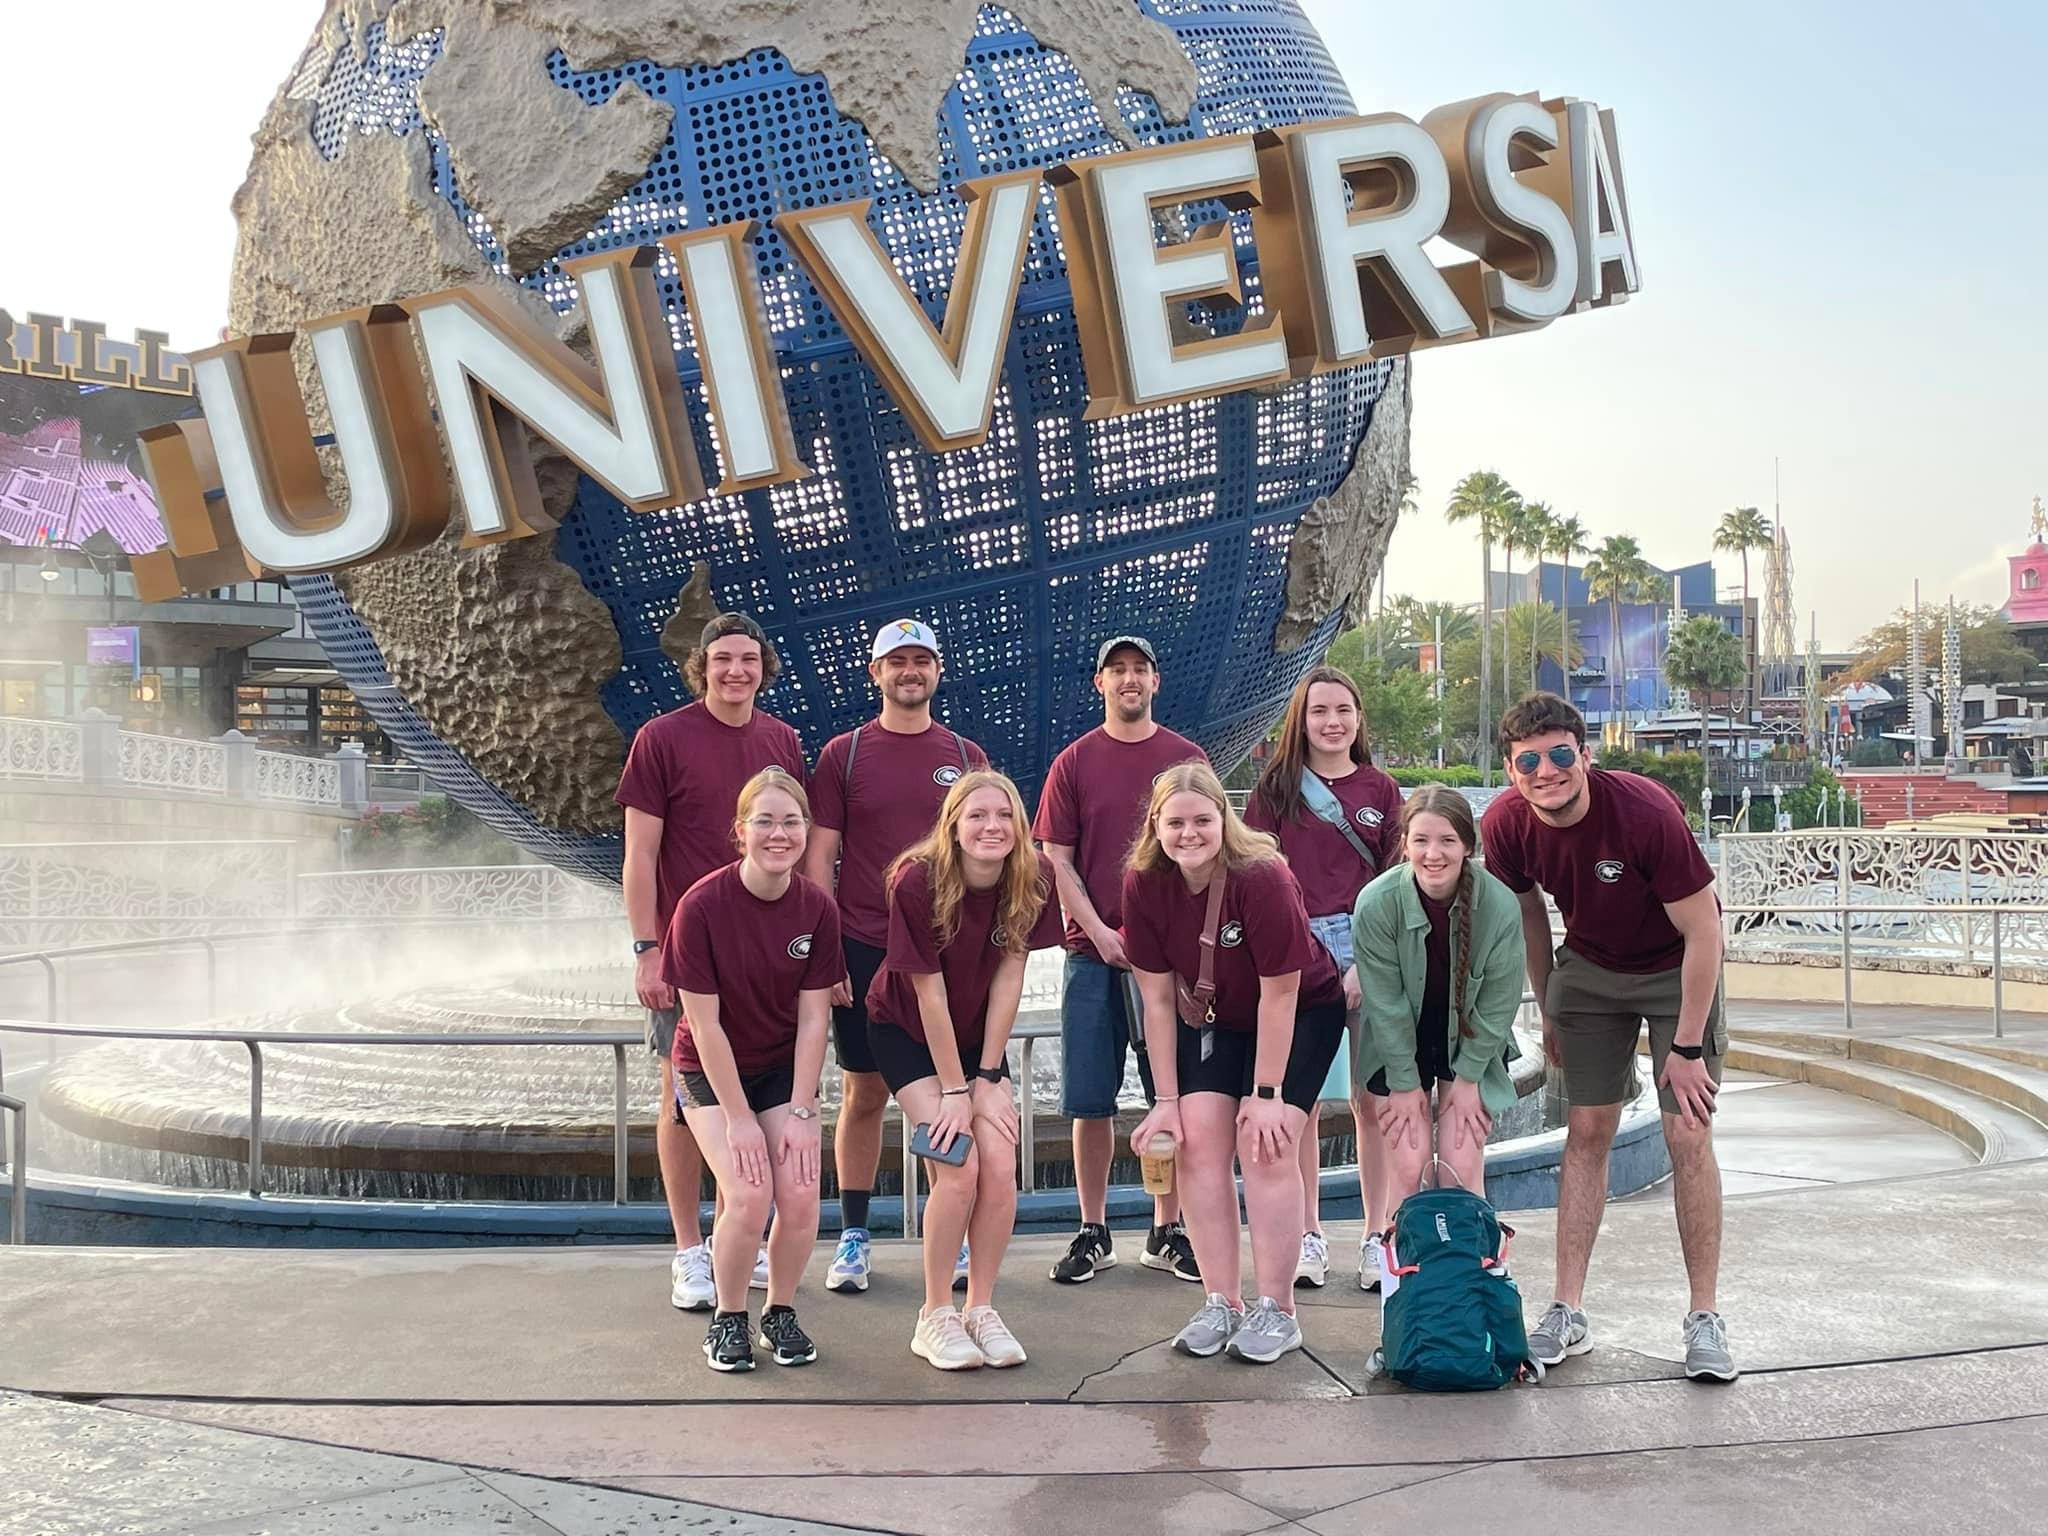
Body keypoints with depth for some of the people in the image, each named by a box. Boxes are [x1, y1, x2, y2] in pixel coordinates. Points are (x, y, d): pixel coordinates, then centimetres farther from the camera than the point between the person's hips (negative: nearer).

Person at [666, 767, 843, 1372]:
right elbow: (705, 1022, -18)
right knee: (748, 1194, -21)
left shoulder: (818, 908, -12)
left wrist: (800, 1112, -13)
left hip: (784, 1067, 3)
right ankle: (728, 1320, 4)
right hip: (712, 1071, -3)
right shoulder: (702, 905, -22)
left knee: (800, 1193, -15)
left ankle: (781, 1312, 12)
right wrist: (739, 1117, -17)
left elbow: (812, 1018, -8)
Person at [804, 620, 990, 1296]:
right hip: (864, 951, -1)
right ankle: (852, 1238, 14)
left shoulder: (966, 757, 9)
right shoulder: (844, 754, 4)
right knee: (864, 1094, 5)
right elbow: (819, 855, 2)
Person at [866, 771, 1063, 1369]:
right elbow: (929, 992, -23)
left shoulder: (1033, 878, -16)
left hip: (979, 1034, 4)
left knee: (1001, 1167, -11)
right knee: (959, 1169, -16)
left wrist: (988, 1078, -11)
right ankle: (934, 1317, 0)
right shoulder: (918, 881, -27)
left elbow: (1008, 977, -11)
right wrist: (953, 1090, -18)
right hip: (906, 1032, -4)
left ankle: (981, 1309, 7)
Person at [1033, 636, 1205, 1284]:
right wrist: (1100, 932, -8)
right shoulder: (1074, 762, 6)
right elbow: (1056, 858, 3)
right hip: (1093, 952, 0)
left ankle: (1167, 1231, 14)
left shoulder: (1187, 759, 6)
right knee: (1091, 1099, 3)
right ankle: (1093, 1232, 14)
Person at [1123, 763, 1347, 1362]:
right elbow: (1157, 999, -12)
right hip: (1213, 1018, 5)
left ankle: (1276, 1312, -5)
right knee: (1198, 1140, -8)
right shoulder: (1144, 885, -18)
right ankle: (1221, 1305, 1)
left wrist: (1267, 1094, -22)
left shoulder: (1262, 877, -31)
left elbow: (1279, 996, -25)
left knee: (1265, 1145, -15)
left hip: (1303, 1013, -4)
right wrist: (1166, 1100, -12)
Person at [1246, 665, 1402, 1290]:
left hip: (1368, 950, 0)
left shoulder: (1380, 790, 8)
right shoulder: (1276, 789, 8)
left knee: (1370, 1101, 0)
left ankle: (1376, 1239, 10)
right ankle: (1309, 1237, 14)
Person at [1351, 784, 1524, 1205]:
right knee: (1407, 1167, -4)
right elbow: (1385, 1002, -14)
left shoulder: (1501, 905, -22)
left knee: (1463, 1169, -4)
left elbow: (1497, 1004, -10)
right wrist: (1405, 1083, -9)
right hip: (1397, 1045, 0)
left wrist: (1468, 1077, -5)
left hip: (1472, 1044, 0)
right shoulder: (1376, 903, -23)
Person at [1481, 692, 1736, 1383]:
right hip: (1589, 969, 3)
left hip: (1677, 968, -3)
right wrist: (1548, 1010, 10)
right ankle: (1567, 1313, 5)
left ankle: (1704, 1319, 2)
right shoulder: (1505, 825, -19)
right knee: (1587, 1132, 1)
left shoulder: (1645, 811, -32)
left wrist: (1687, 1047, -19)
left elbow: (1702, 931, -22)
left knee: (1688, 1134, -8)